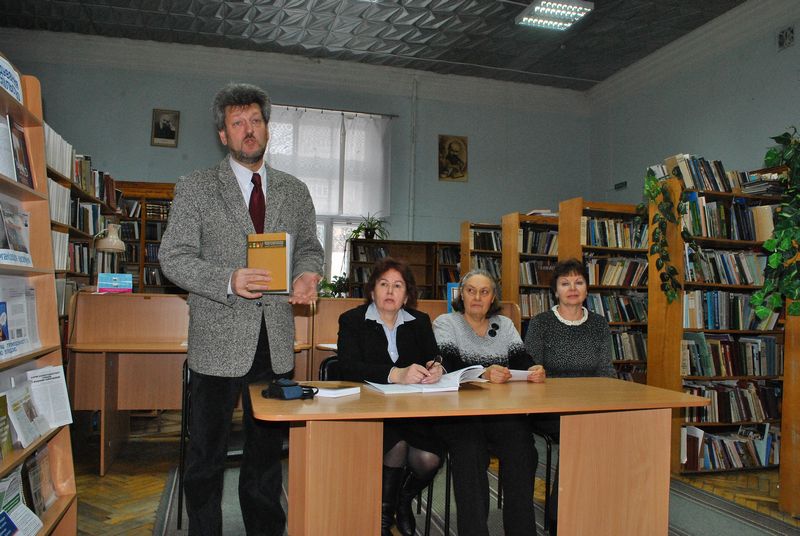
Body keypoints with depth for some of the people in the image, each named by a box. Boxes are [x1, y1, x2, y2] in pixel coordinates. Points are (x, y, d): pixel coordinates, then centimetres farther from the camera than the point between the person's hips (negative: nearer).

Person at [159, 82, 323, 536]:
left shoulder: (295, 192, 10)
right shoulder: (196, 189, 0)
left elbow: (309, 247, 16)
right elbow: (174, 256, -5)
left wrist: (307, 274, -8)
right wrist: (229, 280, -22)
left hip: (276, 344, 3)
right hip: (219, 343, -3)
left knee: (268, 450, 16)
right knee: (207, 454, 9)